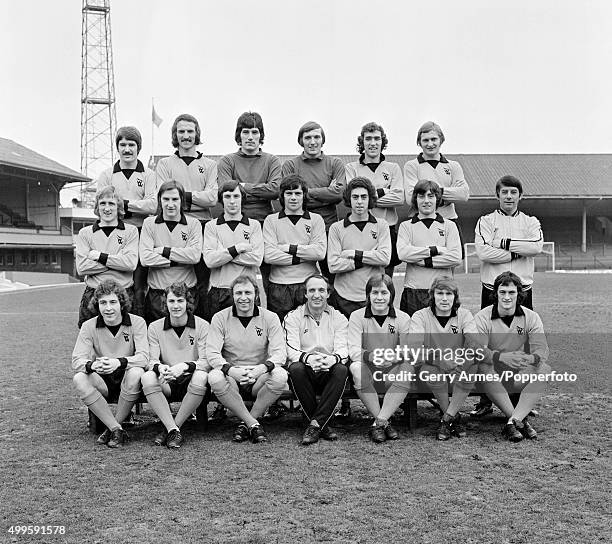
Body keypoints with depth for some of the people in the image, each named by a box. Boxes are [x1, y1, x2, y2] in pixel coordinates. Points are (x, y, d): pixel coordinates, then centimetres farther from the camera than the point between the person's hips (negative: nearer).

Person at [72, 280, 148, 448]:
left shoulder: (137, 322, -8)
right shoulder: (89, 326, -3)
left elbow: (143, 357, -18)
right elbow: (77, 360, -11)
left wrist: (118, 362, -39)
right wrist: (92, 365, -36)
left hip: (126, 380, -2)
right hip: (103, 383, 2)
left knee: (136, 373, -35)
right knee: (79, 379, -28)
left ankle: (112, 427, -15)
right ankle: (117, 429, -24)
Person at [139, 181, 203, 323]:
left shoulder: (193, 224, 3)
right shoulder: (149, 223, 4)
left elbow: (195, 256, -11)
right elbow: (145, 258, -8)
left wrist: (164, 250, -10)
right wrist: (181, 260, -10)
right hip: (156, 293, 0)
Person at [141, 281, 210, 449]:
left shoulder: (202, 326, -1)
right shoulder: (155, 327, 6)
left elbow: (206, 361, -8)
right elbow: (151, 361, -2)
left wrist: (184, 366, -29)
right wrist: (159, 367, -27)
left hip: (190, 381, -1)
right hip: (167, 384, 2)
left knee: (200, 377, -35)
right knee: (147, 377, -30)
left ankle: (170, 428, -20)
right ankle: (173, 430, -26)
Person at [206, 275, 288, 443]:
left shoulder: (270, 317, 1)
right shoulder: (220, 318, 0)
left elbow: (280, 352, -9)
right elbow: (212, 353, -9)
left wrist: (262, 368, -31)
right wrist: (231, 370, -30)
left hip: (259, 379, 0)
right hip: (231, 377, 0)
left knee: (280, 376, -31)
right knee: (214, 378, -33)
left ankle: (246, 423, -11)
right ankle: (254, 424, -19)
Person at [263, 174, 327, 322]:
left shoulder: (316, 219, 9)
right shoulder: (271, 220, 7)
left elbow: (320, 252, -6)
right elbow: (269, 255, -7)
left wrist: (289, 248, -7)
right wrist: (304, 256, -7)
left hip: (309, 284, 0)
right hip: (279, 286, 0)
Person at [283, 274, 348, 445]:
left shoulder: (339, 318, 9)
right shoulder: (293, 317, 5)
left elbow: (343, 349, -4)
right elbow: (291, 350, -8)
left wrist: (334, 358, -30)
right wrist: (308, 358, -31)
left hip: (329, 374, 1)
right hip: (305, 374, -1)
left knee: (341, 370, -32)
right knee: (296, 368, -34)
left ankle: (315, 424, -26)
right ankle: (323, 424, -23)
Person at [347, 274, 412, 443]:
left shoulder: (403, 318, 1)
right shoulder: (357, 316, -2)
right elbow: (353, 350, -14)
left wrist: (392, 357, -33)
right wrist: (371, 356, -37)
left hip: (392, 372, 1)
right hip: (368, 372, 0)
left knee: (408, 369, -31)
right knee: (356, 368, -33)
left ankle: (379, 423, -24)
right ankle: (384, 422, -23)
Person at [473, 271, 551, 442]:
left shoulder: (531, 317, 0)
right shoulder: (482, 318, -6)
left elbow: (542, 349, -11)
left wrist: (531, 358, -37)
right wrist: (501, 357, -40)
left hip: (521, 374, 2)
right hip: (495, 373, -2)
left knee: (544, 369, -27)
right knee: (484, 369, -34)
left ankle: (513, 422, -30)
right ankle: (522, 421, -28)